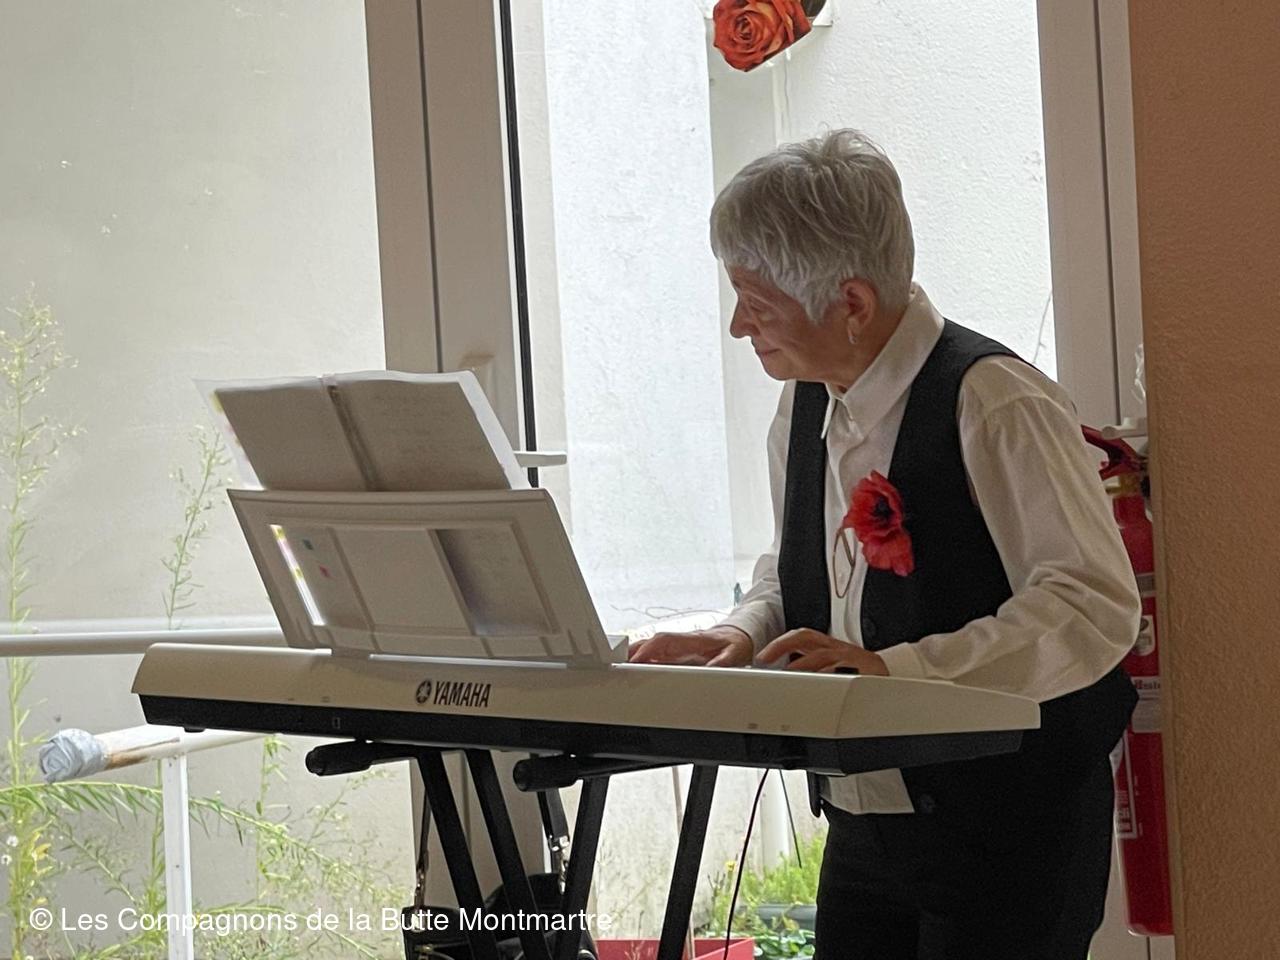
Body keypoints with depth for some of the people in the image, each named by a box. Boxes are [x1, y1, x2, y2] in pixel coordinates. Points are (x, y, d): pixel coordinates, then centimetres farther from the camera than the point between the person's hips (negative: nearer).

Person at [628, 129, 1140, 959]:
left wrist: (898, 669, -29)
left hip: (1009, 832, -7)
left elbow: (1096, 607, -23)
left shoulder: (995, 404, -18)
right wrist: (740, 638, 0)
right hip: (864, 823, 7)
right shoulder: (806, 407, 8)